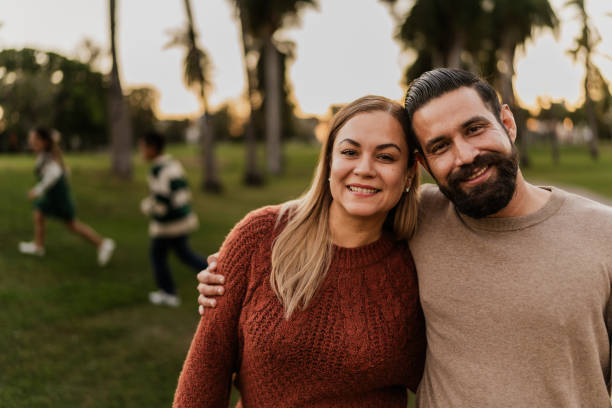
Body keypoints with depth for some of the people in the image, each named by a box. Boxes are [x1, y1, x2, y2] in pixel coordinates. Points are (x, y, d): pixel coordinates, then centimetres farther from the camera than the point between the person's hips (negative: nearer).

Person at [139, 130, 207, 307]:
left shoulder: (158, 170, -22)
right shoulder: (174, 164, 7)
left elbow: (161, 201, -26)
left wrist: (146, 206, -5)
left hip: (168, 223, -8)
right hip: (184, 217, 9)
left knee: (158, 254, 13)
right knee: (184, 254, 21)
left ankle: (168, 293, 25)